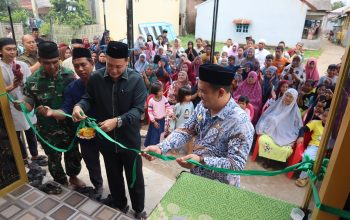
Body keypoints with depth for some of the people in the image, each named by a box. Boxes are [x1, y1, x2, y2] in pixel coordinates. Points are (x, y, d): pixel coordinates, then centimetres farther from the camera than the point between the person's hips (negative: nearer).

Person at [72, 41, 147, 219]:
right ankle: (120, 204, 49)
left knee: (134, 177, 15)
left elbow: (138, 109, -19)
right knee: (113, 176, 23)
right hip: (106, 138, 3)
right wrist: (79, 106, -17)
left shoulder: (136, 80, -15)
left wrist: (117, 121, -31)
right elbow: (88, 98, 5)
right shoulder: (95, 78, -8)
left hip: (129, 139, -2)